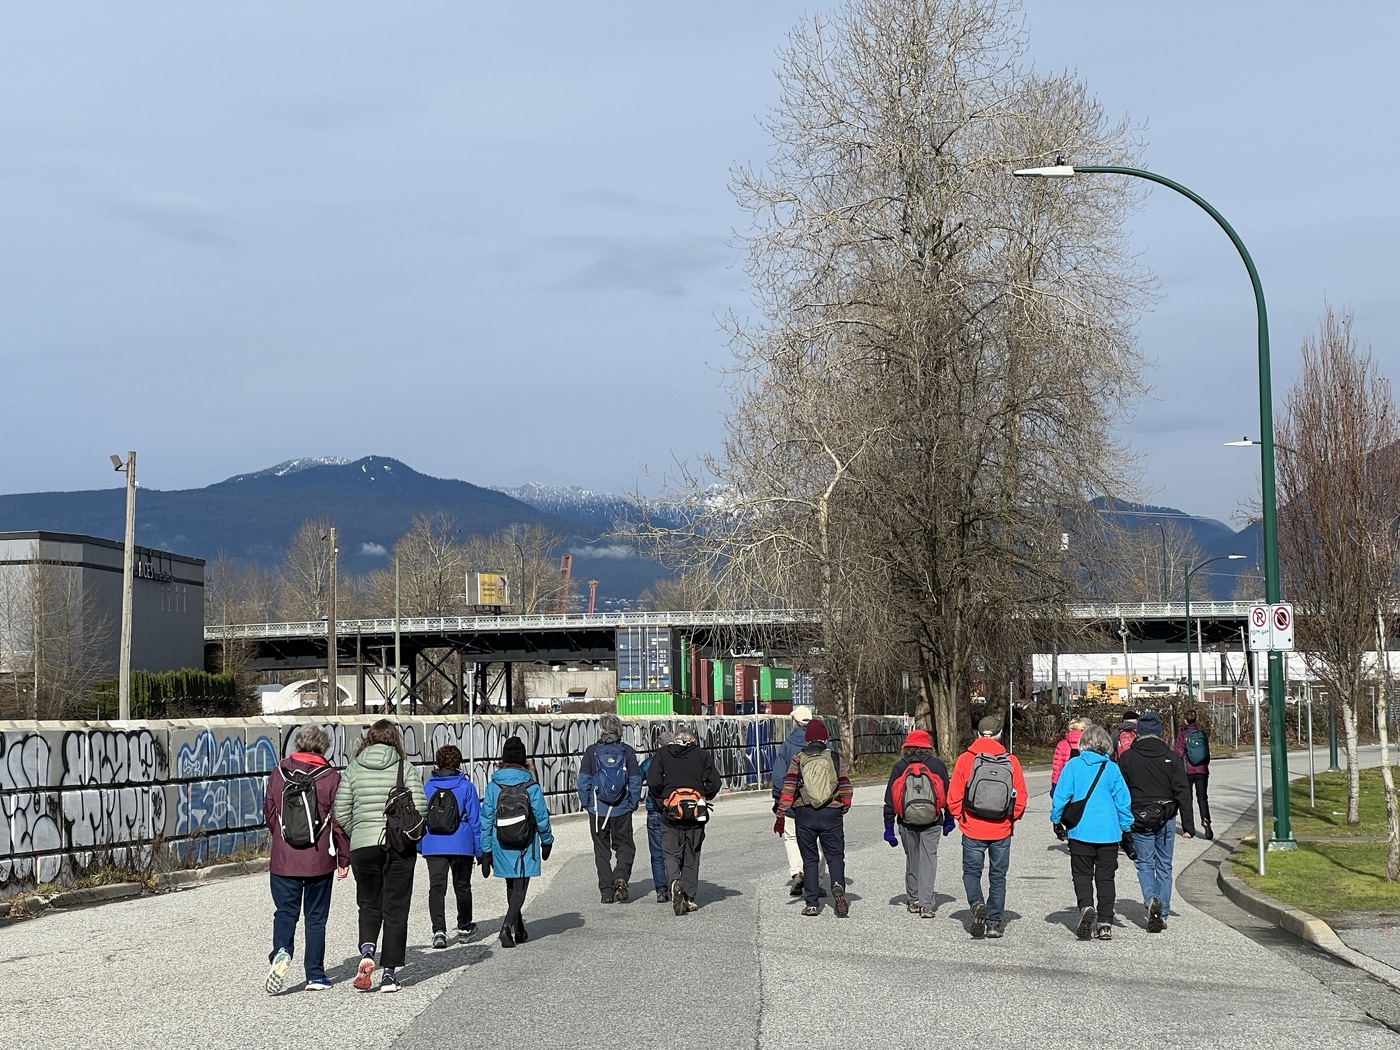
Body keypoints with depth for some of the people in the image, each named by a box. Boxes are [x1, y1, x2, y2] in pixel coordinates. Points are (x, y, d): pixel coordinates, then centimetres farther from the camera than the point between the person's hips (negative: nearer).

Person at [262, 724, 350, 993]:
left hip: (283, 860, 1)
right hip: (319, 860, -1)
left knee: (285, 912, 10)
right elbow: (340, 821, -5)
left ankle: (281, 952, -18)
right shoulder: (330, 778, -6)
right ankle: (315, 976, 12)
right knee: (316, 917, 9)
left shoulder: (279, 773, 1)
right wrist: (344, 858, 5)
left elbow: (269, 813, 10)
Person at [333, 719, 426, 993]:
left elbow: (341, 811, 1)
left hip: (363, 845, 1)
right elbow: (419, 807, -7)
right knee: (395, 909, 7)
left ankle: (366, 953, -9)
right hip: (400, 846, -1)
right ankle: (389, 972, 7)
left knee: (369, 904, 16)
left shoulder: (353, 768, 4)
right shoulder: (405, 767, -1)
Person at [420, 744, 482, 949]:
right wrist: (479, 849, 6)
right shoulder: (466, 787, -2)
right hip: (461, 845, -1)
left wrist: (420, 846, 18)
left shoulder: (427, 787, 4)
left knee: (436, 887, -2)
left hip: (433, 846, 1)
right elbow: (475, 819, 0)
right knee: (462, 887, 15)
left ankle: (439, 930, -18)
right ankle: (464, 928, 28)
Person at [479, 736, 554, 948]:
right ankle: (508, 925, -20)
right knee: (519, 889, 1)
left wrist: (486, 851, 4)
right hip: (525, 849, -3)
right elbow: (542, 818, -3)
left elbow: (486, 820, -3)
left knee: (511, 887, 19)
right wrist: (547, 842, 14)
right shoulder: (531, 787, -10)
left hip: (502, 848, 3)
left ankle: (519, 930, 29)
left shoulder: (493, 787, -4)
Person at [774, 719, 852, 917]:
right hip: (831, 813, 0)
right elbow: (845, 787, 4)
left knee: (809, 859, 10)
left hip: (804, 814, 0)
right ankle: (838, 887, -22)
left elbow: (788, 788, -5)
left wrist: (781, 815, -3)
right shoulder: (835, 758, 2)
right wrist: (844, 808, 21)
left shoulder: (798, 759, 1)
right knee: (835, 856, 7)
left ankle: (811, 903, 8)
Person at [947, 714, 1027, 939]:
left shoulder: (965, 759, -6)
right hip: (1001, 830, 1)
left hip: (973, 829, -1)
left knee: (971, 871, 13)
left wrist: (960, 817, 10)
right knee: (998, 876, 13)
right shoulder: (1010, 761, -4)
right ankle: (994, 923, 12)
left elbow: (953, 797, -6)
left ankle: (977, 903, -13)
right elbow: (1020, 798, -1)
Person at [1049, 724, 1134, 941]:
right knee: (1105, 877, 10)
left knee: (1082, 874, 8)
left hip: (1080, 831, -1)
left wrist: (1056, 819, 12)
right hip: (1108, 832, 1)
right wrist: (1126, 828, 14)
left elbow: (1060, 795, -2)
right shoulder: (1112, 769, 0)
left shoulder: (1073, 765, -3)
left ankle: (1086, 907, -18)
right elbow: (1123, 801, 3)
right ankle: (1105, 924, 7)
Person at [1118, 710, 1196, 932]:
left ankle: (1151, 900, -18)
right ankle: (1162, 914, 12)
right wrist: (1188, 825, 1)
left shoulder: (1127, 757, -2)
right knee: (1164, 866, 11)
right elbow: (1182, 792, -2)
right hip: (1166, 819, 1)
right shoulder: (1171, 756, 0)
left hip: (1139, 820, -1)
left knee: (1144, 863, 8)